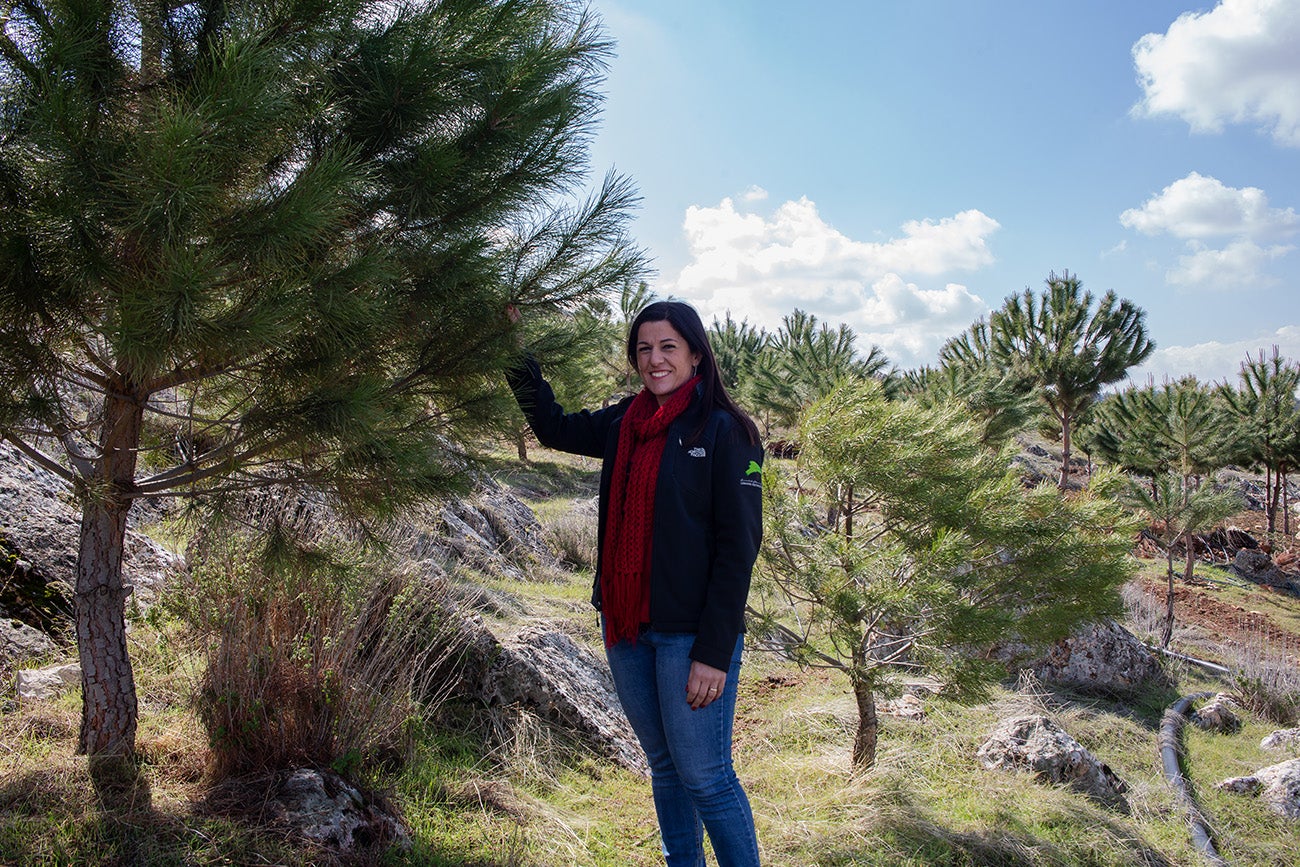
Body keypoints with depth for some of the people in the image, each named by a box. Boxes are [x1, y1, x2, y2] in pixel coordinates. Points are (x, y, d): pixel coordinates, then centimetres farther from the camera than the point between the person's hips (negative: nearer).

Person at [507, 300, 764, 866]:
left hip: (691, 634, -6)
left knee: (705, 778, -2)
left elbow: (739, 544, -13)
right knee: (664, 768, 17)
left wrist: (715, 652, -17)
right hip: (626, 628, 6)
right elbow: (553, 426, 26)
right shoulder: (625, 424, 8)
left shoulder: (725, 430, -9)